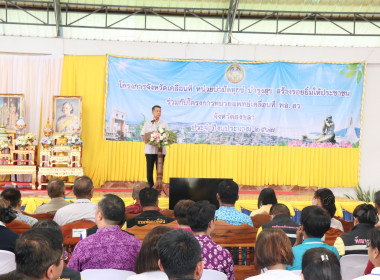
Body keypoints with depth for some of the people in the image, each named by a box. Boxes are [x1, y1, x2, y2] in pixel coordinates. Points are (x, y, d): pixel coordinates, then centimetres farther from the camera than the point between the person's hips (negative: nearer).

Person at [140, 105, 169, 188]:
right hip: (150, 149, 0)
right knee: (149, 169, -1)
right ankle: (150, 187, 8)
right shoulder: (147, 124, 11)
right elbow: (143, 136, 7)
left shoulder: (164, 124, 12)